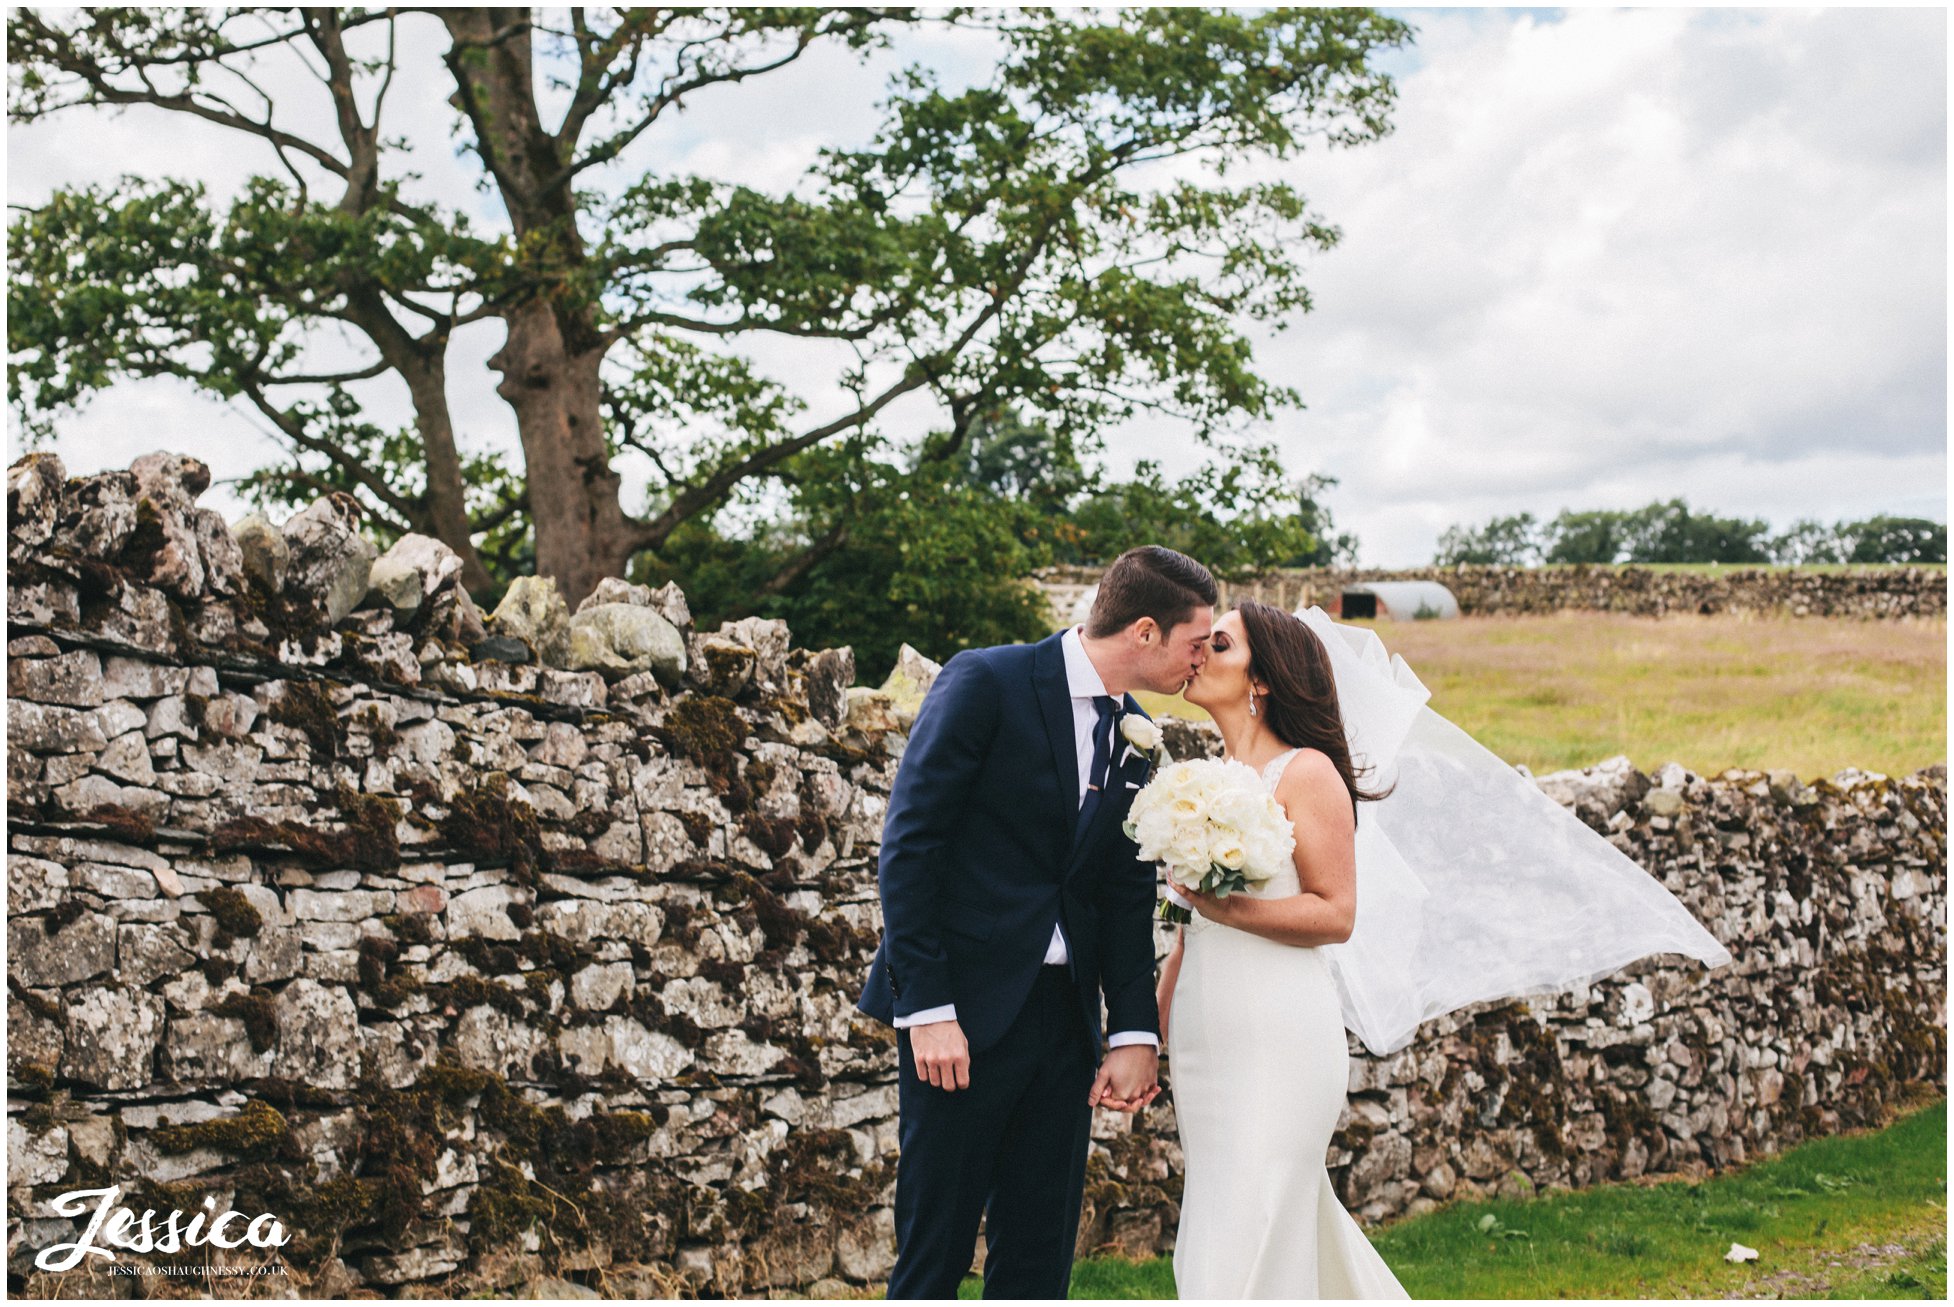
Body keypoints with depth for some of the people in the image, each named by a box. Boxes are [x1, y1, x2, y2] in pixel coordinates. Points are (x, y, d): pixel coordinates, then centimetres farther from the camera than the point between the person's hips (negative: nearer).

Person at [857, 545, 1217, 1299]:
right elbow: (909, 845, -12)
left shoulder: (1131, 735, 11)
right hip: (964, 1010, -6)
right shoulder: (986, 683, -9)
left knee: (1040, 1259, 9)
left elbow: (1127, 891, 14)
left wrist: (1134, 1033, 4)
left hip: (1064, 1015, 6)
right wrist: (927, 1008, -17)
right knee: (934, 1250, 1)